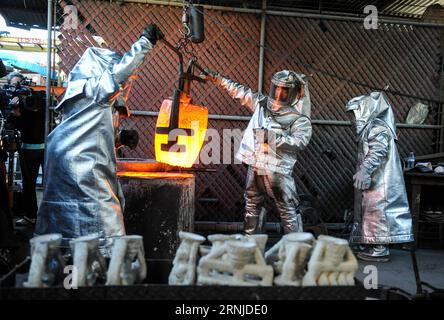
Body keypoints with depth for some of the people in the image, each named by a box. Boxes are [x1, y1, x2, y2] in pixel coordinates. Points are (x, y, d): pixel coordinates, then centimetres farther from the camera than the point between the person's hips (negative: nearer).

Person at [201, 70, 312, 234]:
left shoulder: (299, 117, -7)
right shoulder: (262, 103, 8)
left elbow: (300, 141, -19)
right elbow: (239, 91, 16)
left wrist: (274, 138, -23)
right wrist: (217, 78, 15)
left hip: (278, 170, -6)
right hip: (254, 167, 6)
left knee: (288, 210, -3)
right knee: (252, 206, 18)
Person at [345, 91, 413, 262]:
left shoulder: (377, 128, -12)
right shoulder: (368, 128, 18)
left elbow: (377, 152, -24)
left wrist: (364, 171, -28)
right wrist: (363, 173, 19)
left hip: (379, 182, -10)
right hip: (372, 181, 10)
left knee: (377, 211, -7)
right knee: (370, 211, 12)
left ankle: (380, 251, -2)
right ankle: (371, 247, 20)